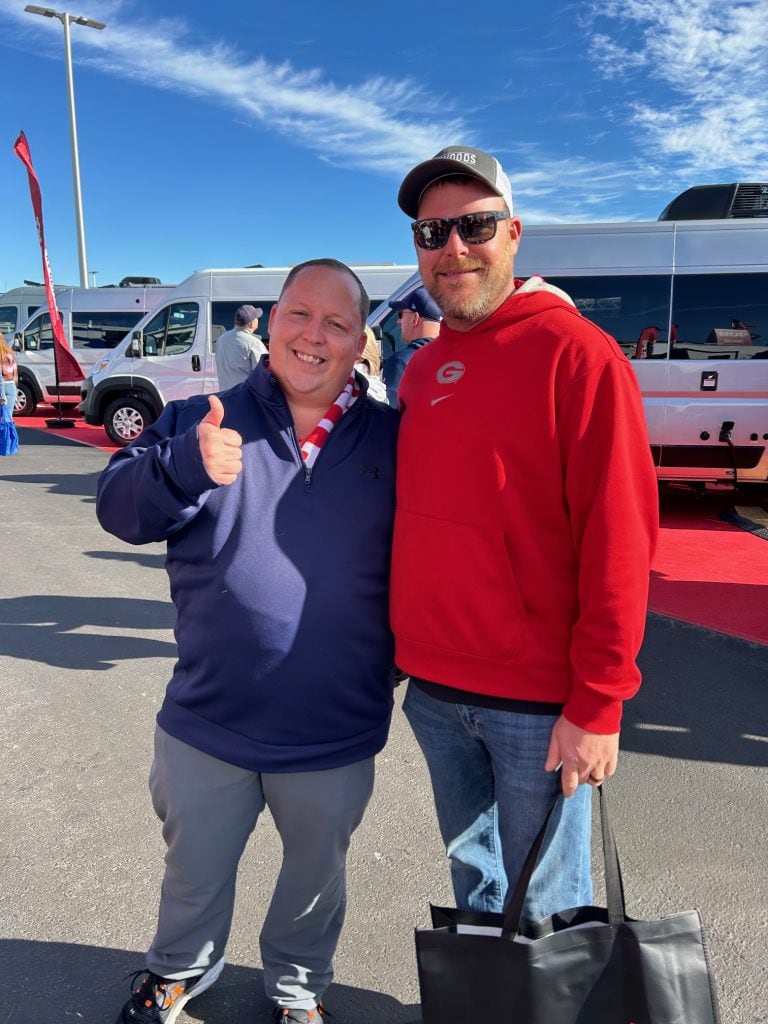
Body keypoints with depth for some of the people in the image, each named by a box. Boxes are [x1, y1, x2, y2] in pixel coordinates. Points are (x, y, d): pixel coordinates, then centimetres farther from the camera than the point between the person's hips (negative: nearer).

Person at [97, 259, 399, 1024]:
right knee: (195, 869, 25)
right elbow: (118, 507, -13)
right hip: (207, 721, 0)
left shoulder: (395, 440, -3)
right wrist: (186, 465, -31)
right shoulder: (200, 421, -4)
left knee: (316, 874, 24)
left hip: (335, 734, 0)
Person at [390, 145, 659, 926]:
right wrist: (409, 647, 13)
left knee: (544, 906, 11)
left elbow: (618, 538, -15)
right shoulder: (420, 369, 10)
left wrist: (598, 703, -16)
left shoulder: (575, 352, -11)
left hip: (537, 702, -6)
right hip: (432, 688, 6)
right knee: (473, 881, 23)